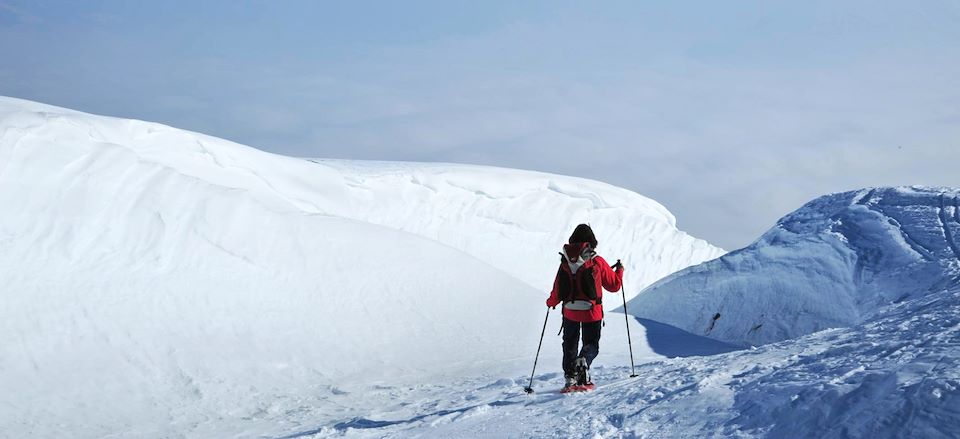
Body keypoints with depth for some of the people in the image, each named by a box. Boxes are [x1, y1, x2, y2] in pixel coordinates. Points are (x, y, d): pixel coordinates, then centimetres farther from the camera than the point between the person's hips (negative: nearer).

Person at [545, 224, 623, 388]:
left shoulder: (565, 262, -2)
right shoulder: (597, 262, -9)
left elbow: (558, 291, 5)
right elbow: (614, 285, 2)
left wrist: (551, 302, 26)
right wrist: (619, 270, 22)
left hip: (570, 311, 2)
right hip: (592, 312, -2)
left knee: (570, 344, 18)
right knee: (591, 344, 11)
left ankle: (570, 377, 12)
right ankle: (583, 361, -21)